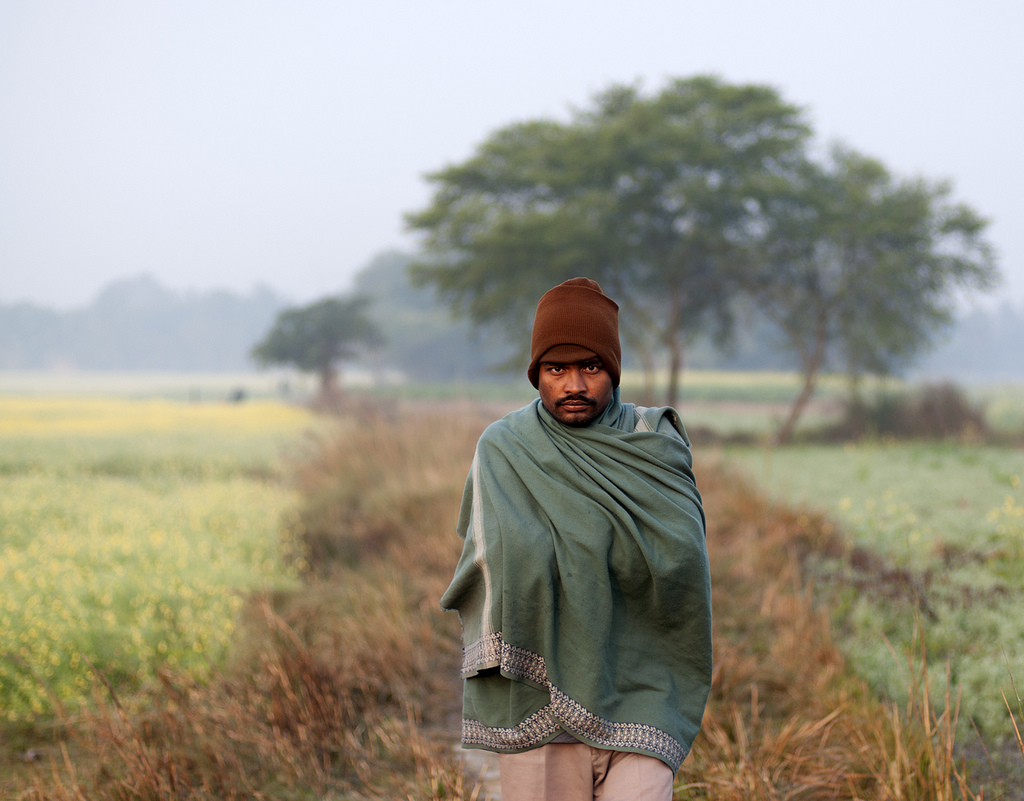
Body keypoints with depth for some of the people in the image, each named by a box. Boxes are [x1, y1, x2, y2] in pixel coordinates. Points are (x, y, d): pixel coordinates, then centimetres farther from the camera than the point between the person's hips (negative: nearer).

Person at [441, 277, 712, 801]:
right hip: (538, 691, 0)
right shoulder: (501, 448, 5)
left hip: (636, 693, 0)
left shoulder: (654, 444, 6)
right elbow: (502, 557, -4)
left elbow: (682, 555, -5)